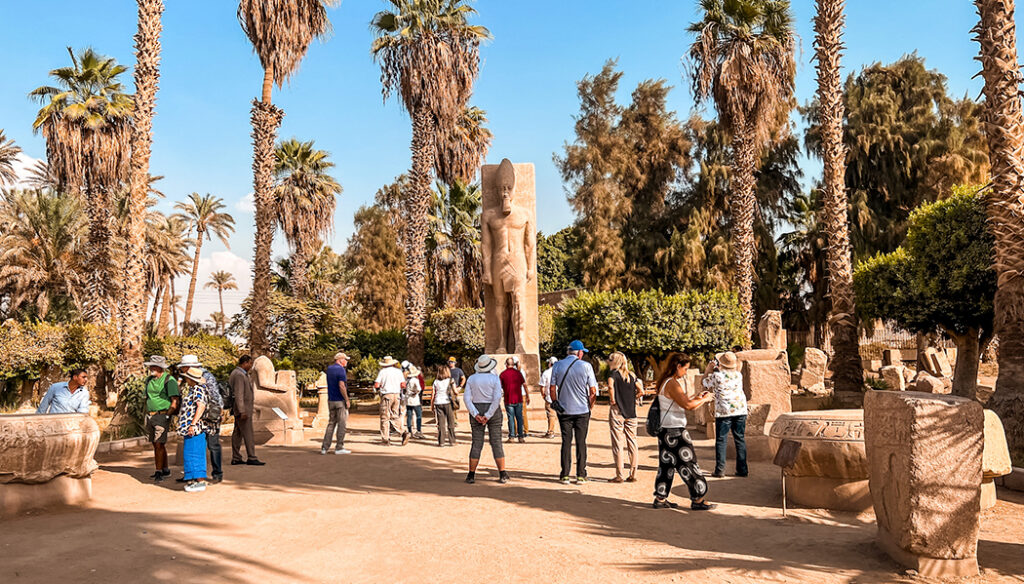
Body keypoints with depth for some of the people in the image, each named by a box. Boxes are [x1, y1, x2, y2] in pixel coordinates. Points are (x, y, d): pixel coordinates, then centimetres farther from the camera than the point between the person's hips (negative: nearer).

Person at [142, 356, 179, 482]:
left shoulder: (169, 380, -9)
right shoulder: (149, 380, 14)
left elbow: (175, 401, -12)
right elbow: (147, 399, 21)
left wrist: (167, 416, -14)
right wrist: (146, 417, 16)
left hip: (162, 415, -8)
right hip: (150, 416, 8)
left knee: (159, 444, -9)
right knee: (155, 444, 12)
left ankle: (159, 472, -5)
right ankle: (165, 469, 22)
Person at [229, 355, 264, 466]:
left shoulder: (237, 373, 15)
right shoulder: (239, 375, -17)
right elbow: (238, 394, -23)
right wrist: (242, 411, -25)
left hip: (242, 409, 10)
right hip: (242, 408, -10)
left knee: (237, 433, 10)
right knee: (247, 433, -7)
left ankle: (236, 458, 13)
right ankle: (251, 458, -4)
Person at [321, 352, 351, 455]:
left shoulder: (329, 368, 9)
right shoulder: (341, 370, -14)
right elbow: (341, 386, -22)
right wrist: (347, 400, -16)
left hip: (331, 400, 8)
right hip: (340, 400, -8)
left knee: (331, 423, 13)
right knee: (342, 424, 0)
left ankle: (325, 447, 9)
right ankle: (339, 447, 2)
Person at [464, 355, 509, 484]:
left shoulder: (472, 378, 2)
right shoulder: (495, 378, -6)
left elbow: (467, 398, -6)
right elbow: (497, 398, -16)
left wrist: (475, 414, -9)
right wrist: (488, 416, -14)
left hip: (477, 411, 2)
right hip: (493, 411, -2)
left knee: (476, 444, 6)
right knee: (496, 443, 2)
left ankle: (471, 475, 5)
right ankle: (503, 475, 1)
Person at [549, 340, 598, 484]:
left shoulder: (558, 365, 1)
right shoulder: (585, 366, -4)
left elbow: (552, 388, 2)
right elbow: (593, 391, -4)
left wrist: (555, 404, 12)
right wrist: (590, 407, 8)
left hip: (564, 411, 2)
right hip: (582, 410, -1)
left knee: (566, 441, 6)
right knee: (581, 442, 5)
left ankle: (565, 475, 6)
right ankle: (581, 475, 8)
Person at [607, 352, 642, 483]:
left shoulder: (614, 373, -5)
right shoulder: (632, 376, 10)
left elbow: (610, 385, -25)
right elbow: (641, 391, 5)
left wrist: (612, 400, -14)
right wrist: (631, 399, 11)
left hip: (617, 412, -5)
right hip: (631, 413, 5)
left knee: (617, 444, 0)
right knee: (632, 444, 9)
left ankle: (619, 475, 2)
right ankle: (633, 475, 12)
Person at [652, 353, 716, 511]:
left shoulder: (665, 382, 14)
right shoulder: (672, 384, -18)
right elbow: (687, 405, -24)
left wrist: (698, 398, 13)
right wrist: (704, 399, -9)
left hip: (665, 431, 10)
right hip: (674, 431, -10)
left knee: (666, 464, 13)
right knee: (688, 463, 0)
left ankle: (660, 499, 18)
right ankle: (697, 500, 8)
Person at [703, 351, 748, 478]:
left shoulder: (717, 375, -7)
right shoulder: (738, 375, 6)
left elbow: (706, 385, 9)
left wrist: (708, 371, 17)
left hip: (724, 412, -4)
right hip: (740, 410, 4)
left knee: (721, 440, 1)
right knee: (740, 439, 10)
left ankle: (720, 470, -2)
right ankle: (742, 469, 10)